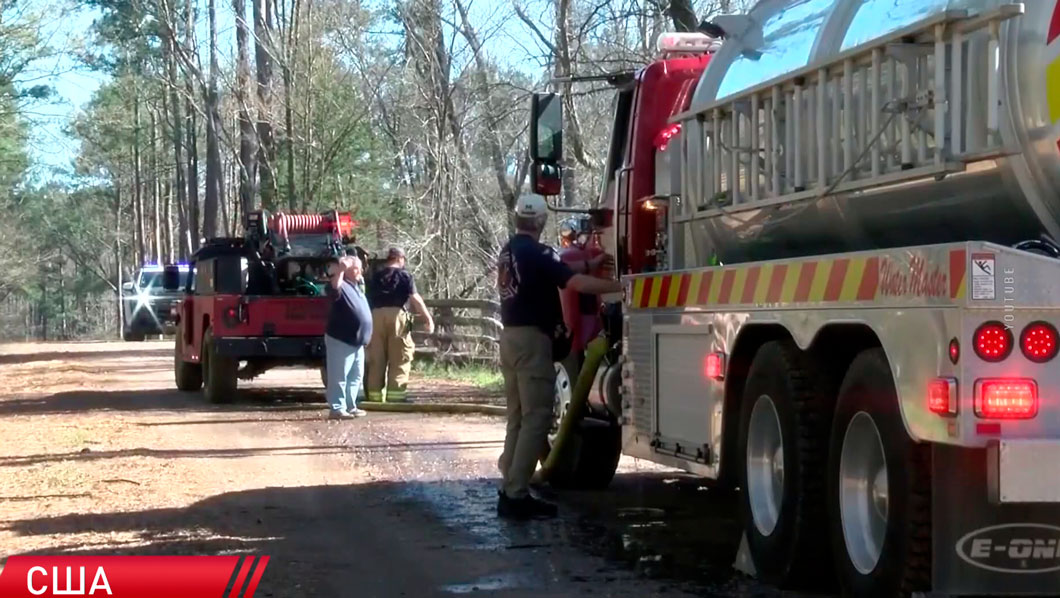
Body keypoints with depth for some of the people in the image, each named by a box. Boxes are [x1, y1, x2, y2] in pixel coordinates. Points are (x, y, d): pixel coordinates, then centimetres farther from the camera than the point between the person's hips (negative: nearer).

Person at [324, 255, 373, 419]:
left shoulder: (357, 286, 17)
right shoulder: (342, 285, -12)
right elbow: (334, 287, -37)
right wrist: (340, 270, -46)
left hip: (356, 340, 10)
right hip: (341, 340, -10)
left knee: (356, 376, 15)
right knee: (339, 376, -7)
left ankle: (350, 406, 23)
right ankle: (337, 409, -6)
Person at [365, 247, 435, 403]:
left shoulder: (376, 276, 16)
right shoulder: (404, 275, 3)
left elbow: (369, 298, 20)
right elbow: (415, 299, -5)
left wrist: (367, 320, 30)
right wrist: (428, 318, -3)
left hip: (376, 315, 4)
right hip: (397, 315, -4)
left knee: (376, 359, 6)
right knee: (399, 358, -2)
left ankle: (375, 393, 7)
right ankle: (395, 394, -8)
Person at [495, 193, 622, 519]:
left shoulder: (509, 250, 14)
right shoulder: (536, 253, -14)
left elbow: (558, 270, 20)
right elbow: (575, 282, -23)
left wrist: (592, 263, 20)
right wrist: (620, 286, -20)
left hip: (510, 336, 10)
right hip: (532, 338, -10)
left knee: (519, 417, 13)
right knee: (536, 418, -10)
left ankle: (510, 488, 13)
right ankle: (515, 495, -14)